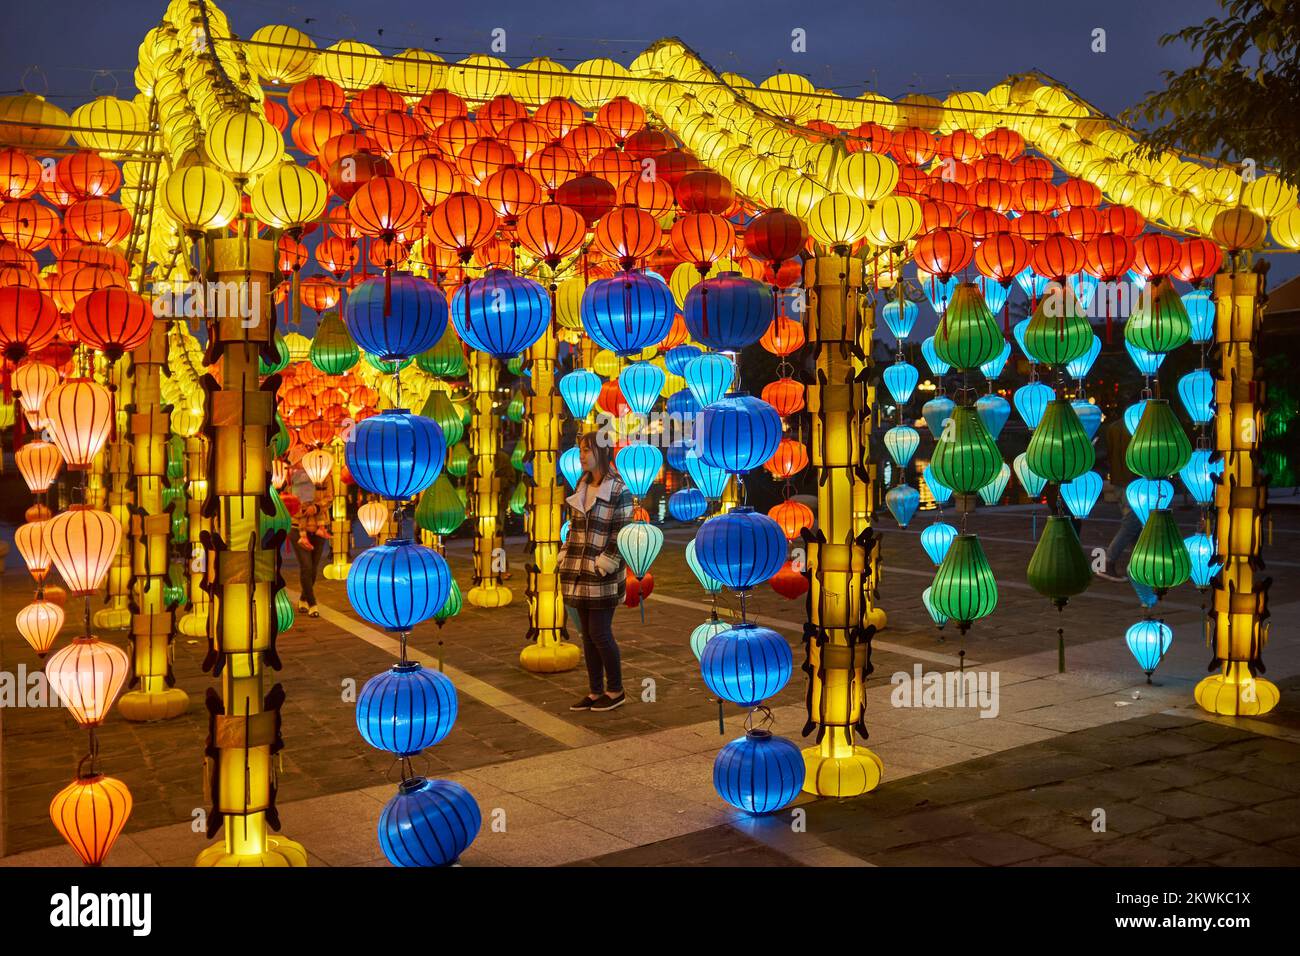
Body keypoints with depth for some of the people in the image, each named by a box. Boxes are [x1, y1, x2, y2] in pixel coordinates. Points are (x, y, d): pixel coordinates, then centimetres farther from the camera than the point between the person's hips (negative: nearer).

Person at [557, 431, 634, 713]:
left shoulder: (619, 490, -10)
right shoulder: (581, 485, 11)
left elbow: (622, 534, -12)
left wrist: (605, 565, -16)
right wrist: (565, 558, 9)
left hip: (603, 574, -7)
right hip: (579, 573, 7)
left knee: (599, 633, -4)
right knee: (587, 634, 10)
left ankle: (616, 691, 12)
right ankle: (596, 692, 19)